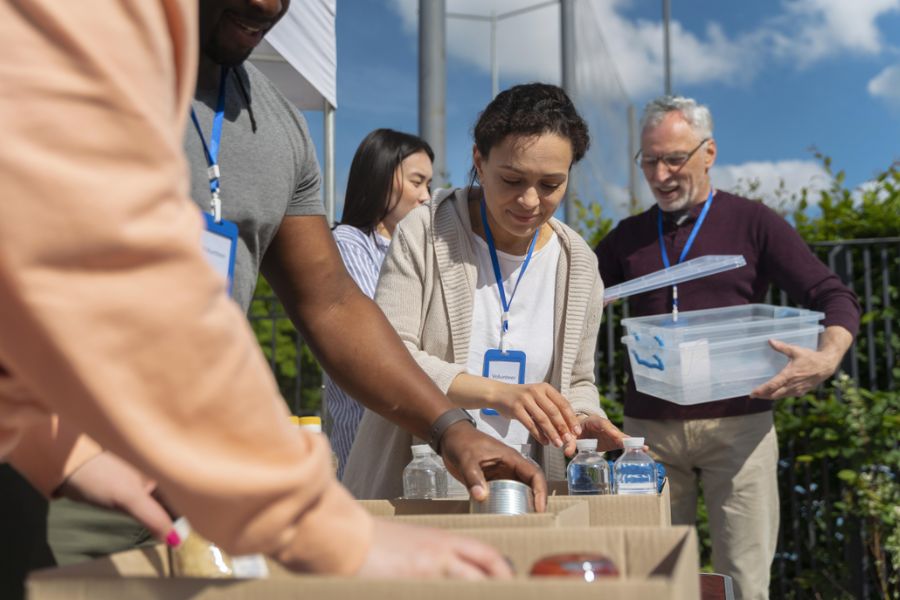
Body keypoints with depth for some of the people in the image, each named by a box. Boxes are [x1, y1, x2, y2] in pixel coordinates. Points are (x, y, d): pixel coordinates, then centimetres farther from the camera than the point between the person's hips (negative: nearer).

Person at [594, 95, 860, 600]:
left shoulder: (752, 223, 3)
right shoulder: (629, 237, 12)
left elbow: (835, 299, -1)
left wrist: (827, 359, -22)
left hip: (737, 424, -2)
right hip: (649, 427, 3)